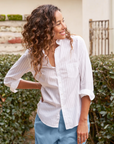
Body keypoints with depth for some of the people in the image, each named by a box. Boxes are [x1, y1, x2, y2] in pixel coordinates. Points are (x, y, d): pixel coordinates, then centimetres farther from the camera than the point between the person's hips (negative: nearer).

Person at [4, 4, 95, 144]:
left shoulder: (76, 43, -8)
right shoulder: (32, 54, -3)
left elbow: (86, 84, -7)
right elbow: (10, 79, 13)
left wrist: (83, 122, -9)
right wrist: (41, 85, 6)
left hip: (74, 122, -1)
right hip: (47, 122, 1)